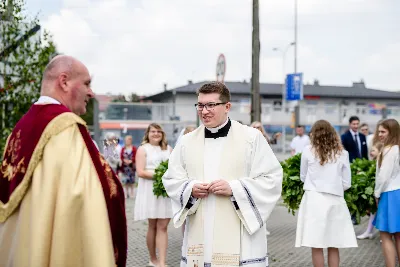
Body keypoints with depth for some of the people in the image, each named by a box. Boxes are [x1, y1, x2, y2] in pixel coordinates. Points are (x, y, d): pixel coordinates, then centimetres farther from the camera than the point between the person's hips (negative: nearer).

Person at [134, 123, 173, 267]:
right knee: (153, 226, 7)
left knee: (162, 226, -3)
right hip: (150, 191, -3)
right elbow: (140, 172, -9)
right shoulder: (143, 149, 1)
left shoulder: (168, 149, 14)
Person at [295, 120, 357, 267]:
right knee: (333, 246, 10)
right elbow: (346, 183, 6)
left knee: (316, 246, 2)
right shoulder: (342, 153, 4)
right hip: (335, 200, 2)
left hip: (314, 199, -2)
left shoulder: (308, 151, -1)